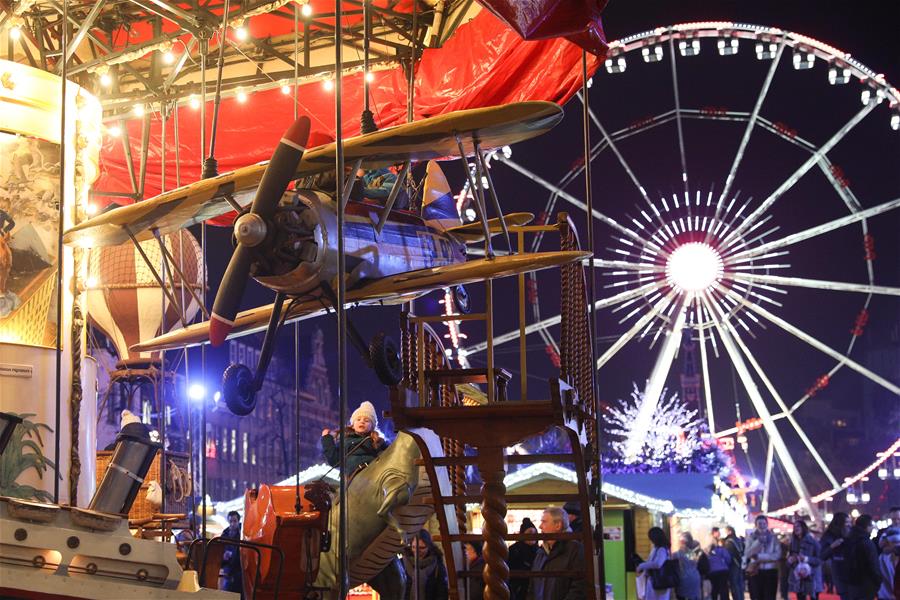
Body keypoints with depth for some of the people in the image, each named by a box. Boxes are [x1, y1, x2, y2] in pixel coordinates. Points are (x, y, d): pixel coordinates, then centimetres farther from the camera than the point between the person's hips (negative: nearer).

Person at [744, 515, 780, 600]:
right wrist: (758, 541, -17)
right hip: (755, 572, 0)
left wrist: (759, 556, -12)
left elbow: (777, 555, -8)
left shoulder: (773, 537, 3)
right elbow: (747, 554, -8)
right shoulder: (751, 537, 4)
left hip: (770, 572, 0)